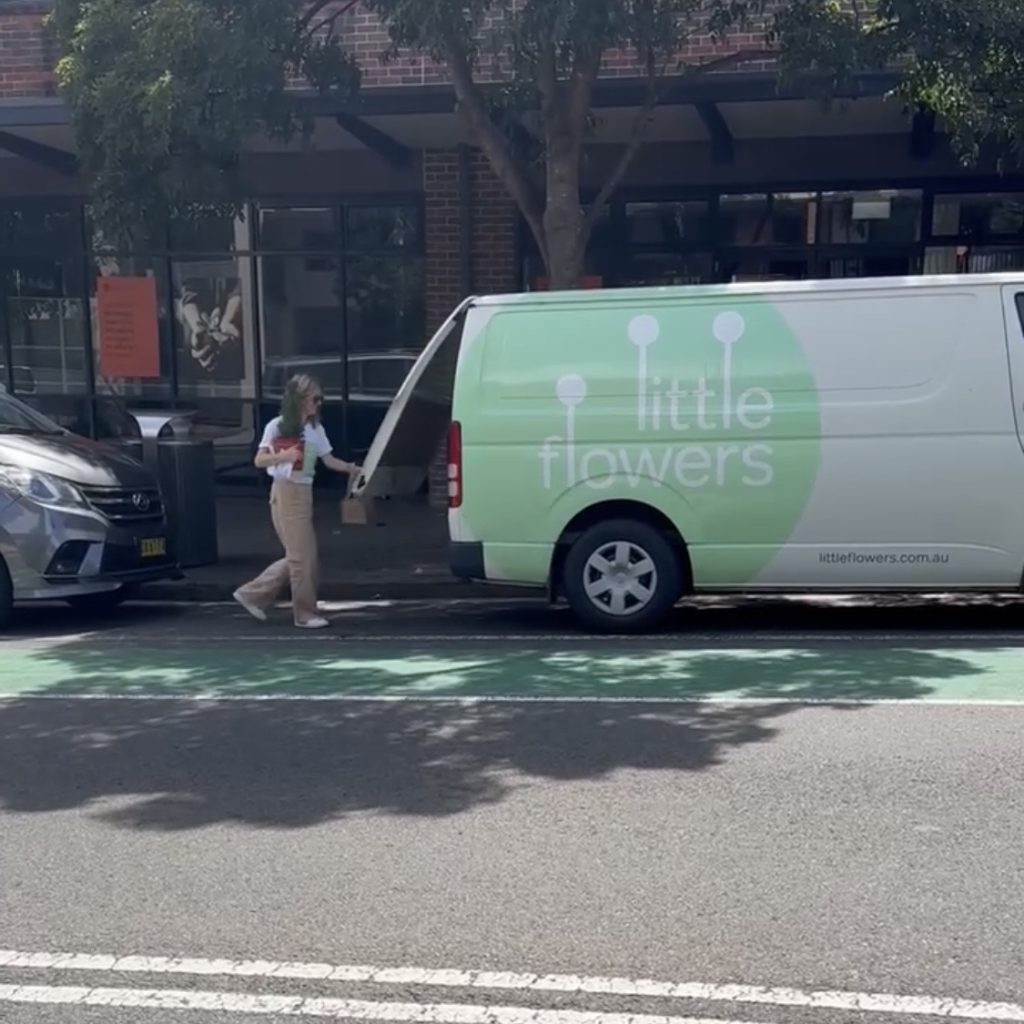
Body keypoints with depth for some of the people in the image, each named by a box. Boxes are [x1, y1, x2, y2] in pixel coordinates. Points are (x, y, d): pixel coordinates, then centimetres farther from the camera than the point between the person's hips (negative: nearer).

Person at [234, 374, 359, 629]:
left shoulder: (316, 429, 9)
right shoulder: (277, 426, -6)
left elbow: (328, 460, 7)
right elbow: (259, 461, -7)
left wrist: (349, 468, -11)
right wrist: (283, 456, -24)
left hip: (304, 494, 7)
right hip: (285, 493, -7)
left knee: (298, 555, 9)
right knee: (302, 555, -7)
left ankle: (253, 594, 20)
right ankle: (306, 613, 3)